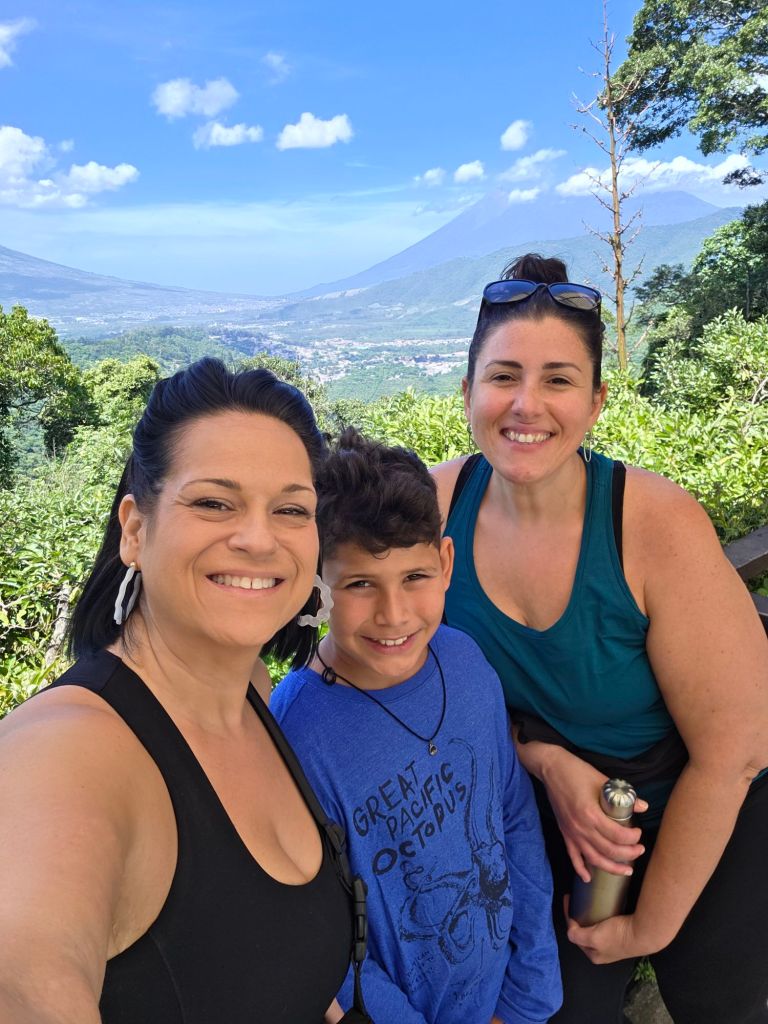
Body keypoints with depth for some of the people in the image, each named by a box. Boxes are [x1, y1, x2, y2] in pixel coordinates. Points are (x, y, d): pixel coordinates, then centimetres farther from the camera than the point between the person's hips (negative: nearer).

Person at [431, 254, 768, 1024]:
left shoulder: (659, 526, -30)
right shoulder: (435, 504, -20)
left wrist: (650, 925, -10)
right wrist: (547, 760, -21)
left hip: (703, 837, -2)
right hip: (549, 828, 3)